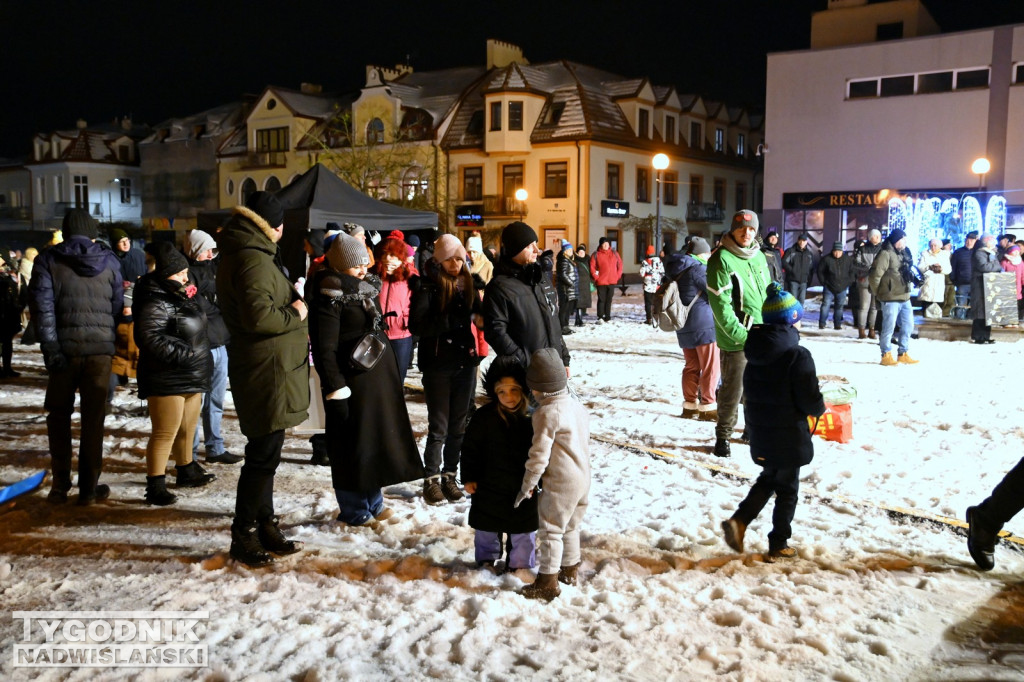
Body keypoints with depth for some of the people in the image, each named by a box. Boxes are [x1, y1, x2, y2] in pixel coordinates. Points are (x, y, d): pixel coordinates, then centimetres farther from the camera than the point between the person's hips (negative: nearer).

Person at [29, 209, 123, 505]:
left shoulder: (48, 260, 1)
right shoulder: (109, 261, 6)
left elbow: (42, 307, -7)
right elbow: (118, 305, 6)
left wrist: (51, 350, -9)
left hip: (65, 348, -1)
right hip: (101, 347, 1)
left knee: (59, 415, 14)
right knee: (93, 417, 6)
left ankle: (60, 485, 15)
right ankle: (89, 487, 11)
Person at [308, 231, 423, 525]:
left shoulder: (366, 287, 12)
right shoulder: (330, 296, -14)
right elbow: (324, 348, -17)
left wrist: (390, 373, 19)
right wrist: (335, 390, -21)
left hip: (379, 376, 9)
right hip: (352, 378, -9)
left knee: (379, 438, 15)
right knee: (354, 445, 1)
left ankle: (373, 502, 30)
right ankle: (354, 511, 16)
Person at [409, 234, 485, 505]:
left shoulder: (468, 284, 7)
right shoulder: (428, 286, -9)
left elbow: (477, 314, 17)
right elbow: (417, 325, -20)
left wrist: (477, 319, -7)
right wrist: (456, 320, -26)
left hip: (465, 363, 5)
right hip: (438, 364, -5)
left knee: (459, 425, 11)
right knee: (438, 427, 1)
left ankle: (449, 476, 23)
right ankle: (431, 480, 15)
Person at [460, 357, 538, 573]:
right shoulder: (484, 417, -15)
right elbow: (470, 448, -5)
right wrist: (468, 478, -5)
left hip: (524, 489, 1)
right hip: (490, 487, 0)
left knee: (524, 531, 14)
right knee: (486, 529, 16)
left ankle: (521, 565, 33)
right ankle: (486, 559, 38)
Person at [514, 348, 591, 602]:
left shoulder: (546, 413, -19)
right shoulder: (578, 406, 7)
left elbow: (539, 455, -18)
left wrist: (527, 486, -8)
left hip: (559, 484, -8)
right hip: (583, 478, 8)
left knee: (551, 530, 2)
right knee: (571, 526, 22)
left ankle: (548, 582, 8)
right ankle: (570, 569, 35)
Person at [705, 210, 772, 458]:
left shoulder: (759, 257, 10)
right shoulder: (721, 260, -13)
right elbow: (720, 304, -17)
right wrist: (741, 334, -20)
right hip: (735, 340, -7)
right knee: (733, 391, 1)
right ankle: (723, 436, 18)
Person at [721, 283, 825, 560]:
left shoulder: (755, 352, 1)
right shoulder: (798, 356, -20)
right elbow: (810, 399, -18)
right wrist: (819, 409, 4)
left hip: (760, 434, 6)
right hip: (789, 436, -6)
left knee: (768, 479, 23)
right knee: (787, 490, 10)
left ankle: (739, 520, 7)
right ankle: (778, 545, 19)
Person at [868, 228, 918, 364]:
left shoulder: (901, 254, 18)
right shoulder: (885, 254, -11)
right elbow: (874, 275, -16)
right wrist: (878, 293, -7)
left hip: (904, 298, 9)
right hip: (891, 299, -9)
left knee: (908, 326, 12)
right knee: (889, 327, -3)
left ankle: (903, 354, 22)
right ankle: (886, 355, 7)